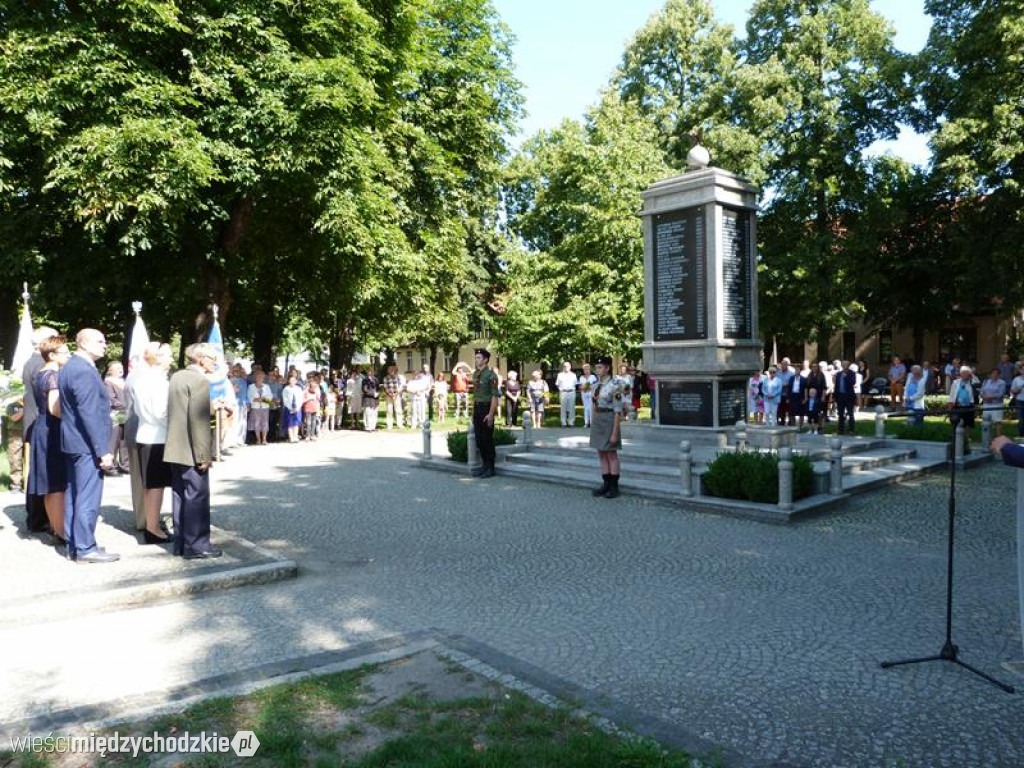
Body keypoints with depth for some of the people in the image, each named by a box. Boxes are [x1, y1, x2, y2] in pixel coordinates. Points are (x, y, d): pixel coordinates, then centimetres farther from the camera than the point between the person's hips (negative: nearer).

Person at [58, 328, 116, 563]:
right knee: (88, 497, -4)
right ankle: (85, 548, 1)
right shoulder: (84, 371, -18)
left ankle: (73, 545, 22)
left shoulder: (69, 368, 14)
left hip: (73, 443, 10)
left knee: (74, 495, 14)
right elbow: (90, 413, -22)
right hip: (87, 445, -10)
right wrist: (103, 450, -20)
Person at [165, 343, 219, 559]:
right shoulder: (200, 380, -15)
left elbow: (175, 413, 16)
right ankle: (196, 546, 3)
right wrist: (203, 455, -18)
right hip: (191, 451, -9)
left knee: (181, 496, 14)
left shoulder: (177, 377, 12)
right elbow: (198, 419, -20)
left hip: (175, 449, 9)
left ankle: (181, 543, 21)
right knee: (197, 497, -2)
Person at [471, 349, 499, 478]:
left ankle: (490, 468, 8)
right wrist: (473, 411, 15)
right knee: (479, 439, 11)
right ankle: (485, 465, 23)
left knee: (487, 438, -2)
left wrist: (491, 414, -20)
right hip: (477, 408, 8)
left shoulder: (491, 375, -13)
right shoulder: (475, 374, 11)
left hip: (486, 407, -8)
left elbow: (495, 395, -16)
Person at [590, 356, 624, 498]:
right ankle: (606, 484, 20)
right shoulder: (598, 384, 9)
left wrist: (615, 432, -18)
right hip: (597, 421, 8)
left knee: (611, 454, 1)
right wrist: (593, 424, 13)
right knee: (601, 454, 11)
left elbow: (618, 410, -16)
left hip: (609, 421, -7)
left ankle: (614, 487, 11)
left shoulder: (614, 385, -14)